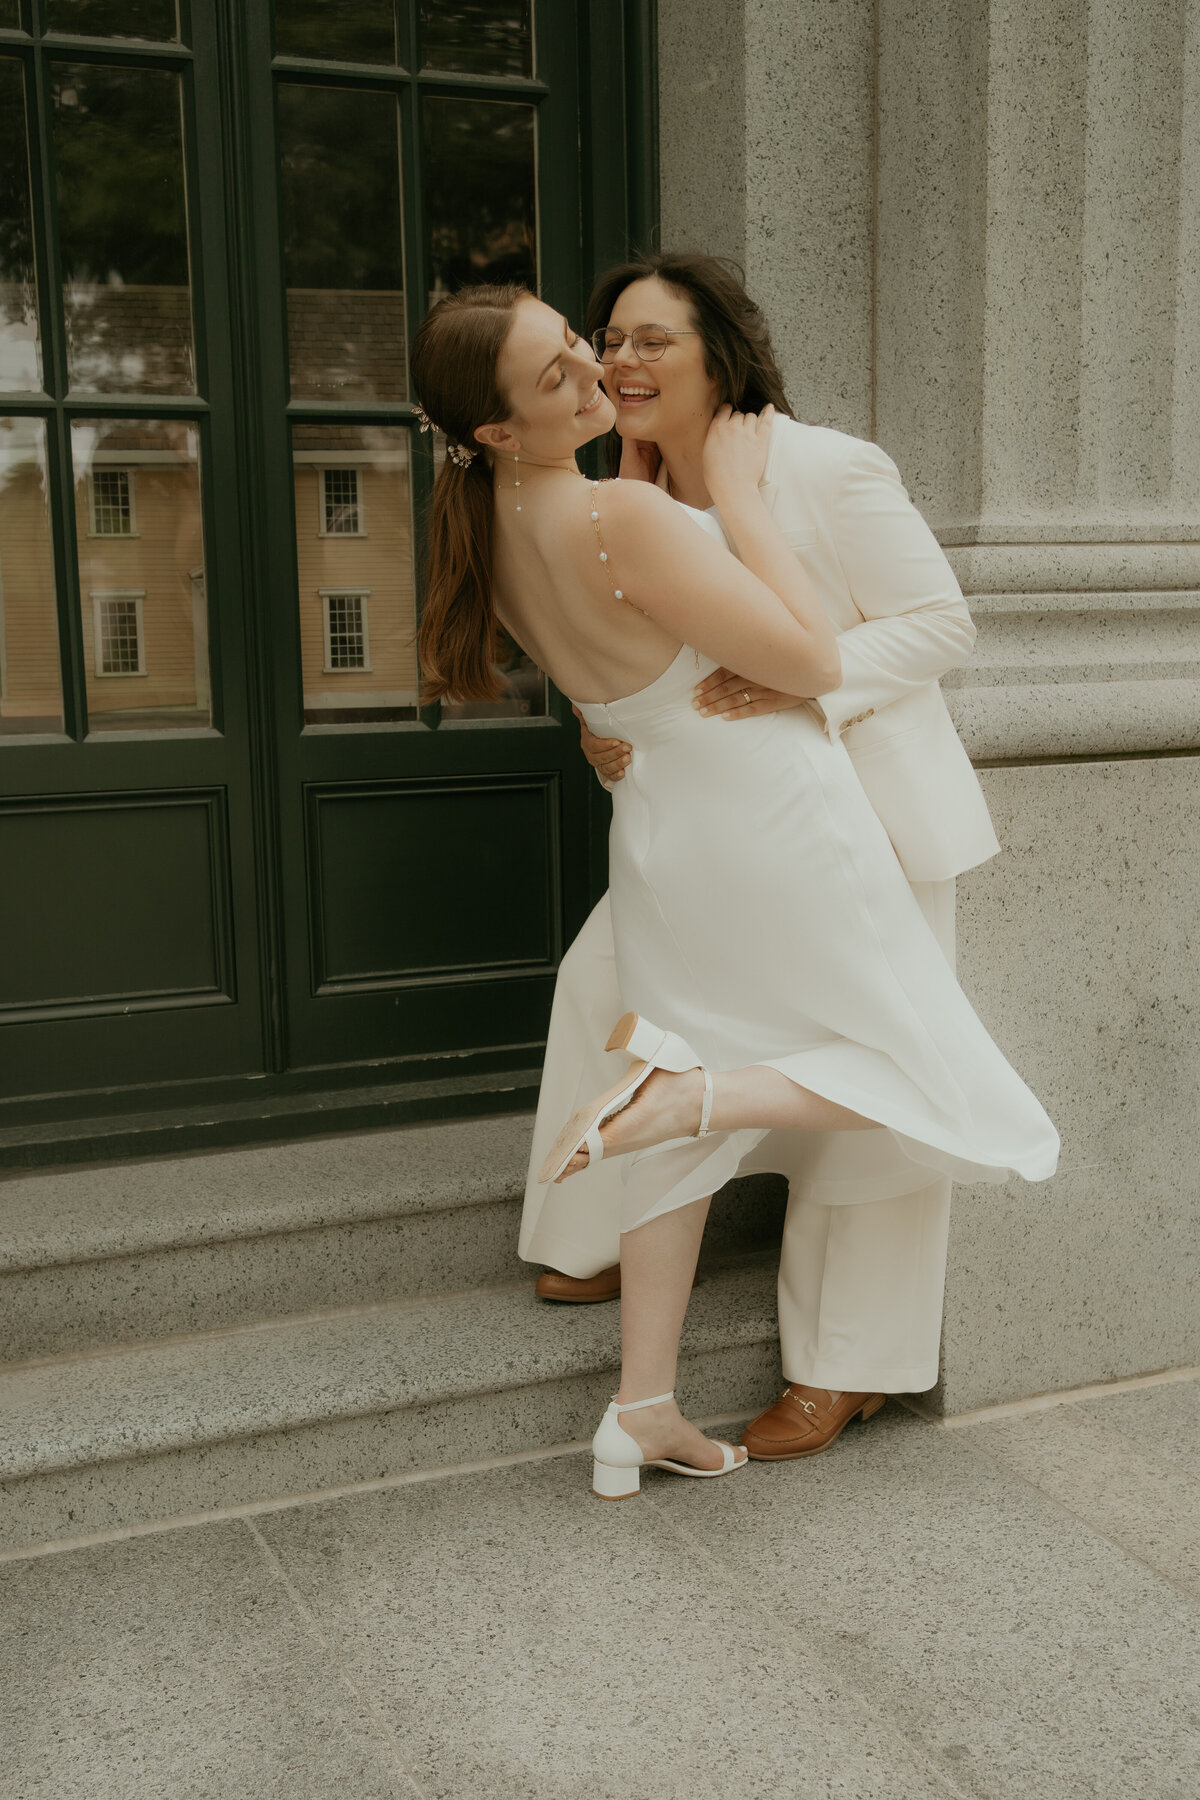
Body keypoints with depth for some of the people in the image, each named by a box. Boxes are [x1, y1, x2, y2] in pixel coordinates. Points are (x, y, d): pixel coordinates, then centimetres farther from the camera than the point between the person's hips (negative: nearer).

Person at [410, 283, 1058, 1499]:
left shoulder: (498, 531, -1)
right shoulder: (621, 519, -26)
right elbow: (811, 660, -21)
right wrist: (737, 494, -14)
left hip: (661, 828, 8)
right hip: (779, 819, -8)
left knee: (684, 1123, 19)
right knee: (934, 1089, 6)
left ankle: (641, 1415, 22)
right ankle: (683, 1092, -13)